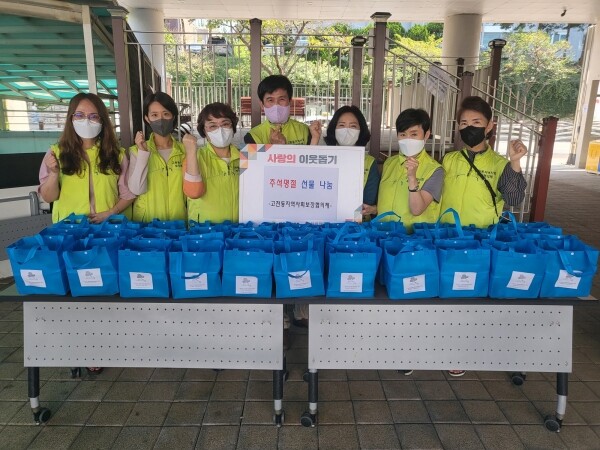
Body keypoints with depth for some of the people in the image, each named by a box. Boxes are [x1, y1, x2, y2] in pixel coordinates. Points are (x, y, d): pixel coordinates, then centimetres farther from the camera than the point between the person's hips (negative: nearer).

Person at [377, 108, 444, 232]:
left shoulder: (434, 170, -4)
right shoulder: (389, 163, 10)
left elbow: (416, 210, -13)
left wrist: (412, 178, -22)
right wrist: (372, 209, 0)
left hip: (415, 231, -3)